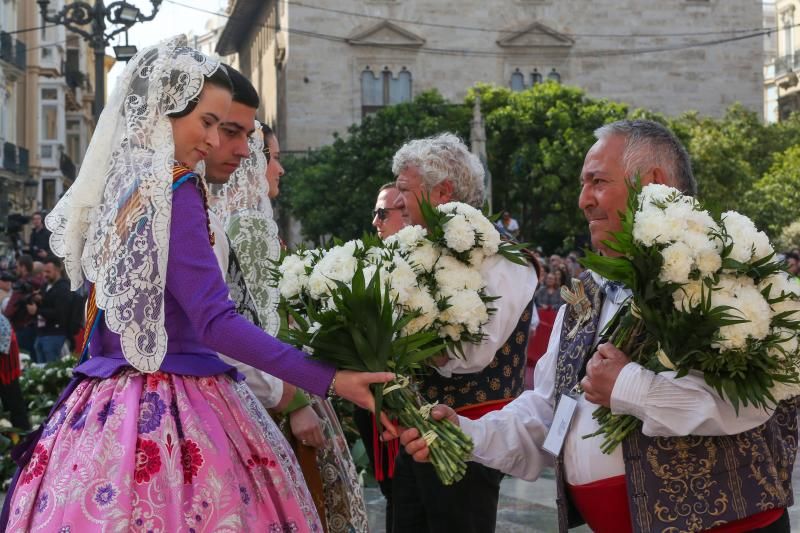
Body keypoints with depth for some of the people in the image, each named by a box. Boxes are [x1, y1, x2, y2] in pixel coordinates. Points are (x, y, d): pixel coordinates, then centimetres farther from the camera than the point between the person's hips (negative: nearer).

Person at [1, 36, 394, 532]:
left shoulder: (116, 185, 10)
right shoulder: (171, 192, -14)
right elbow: (215, 321, -21)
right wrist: (328, 379, -23)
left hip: (108, 402, 8)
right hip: (168, 410, -8)